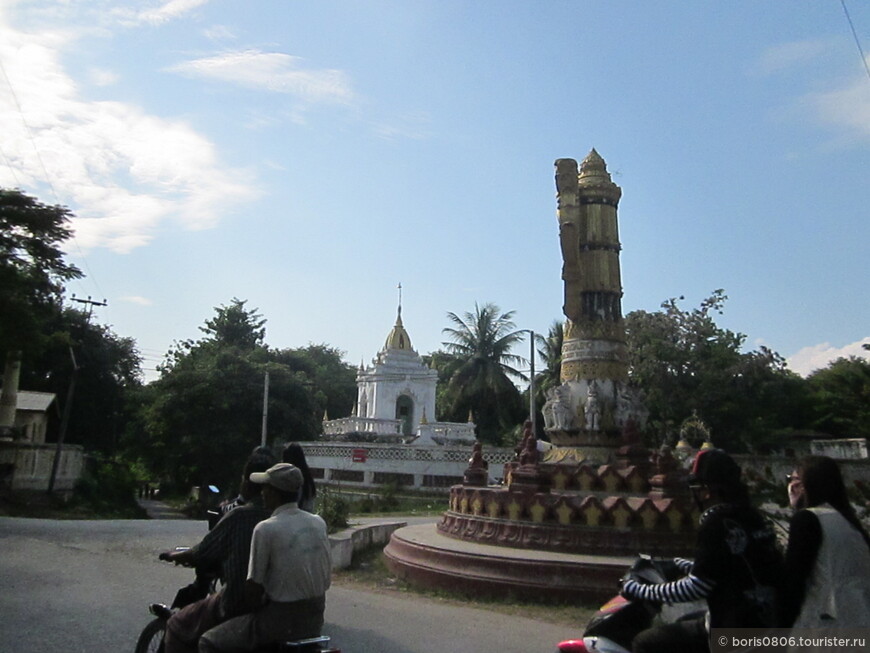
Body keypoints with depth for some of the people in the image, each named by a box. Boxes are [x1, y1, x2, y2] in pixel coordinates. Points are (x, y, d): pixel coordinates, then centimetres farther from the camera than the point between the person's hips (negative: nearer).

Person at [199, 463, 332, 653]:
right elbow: (326, 578, 8)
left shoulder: (266, 529, -15)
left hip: (282, 619, -7)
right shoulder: (319, 523, 2)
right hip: (316, 619, 7)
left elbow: (254, 589, -12)